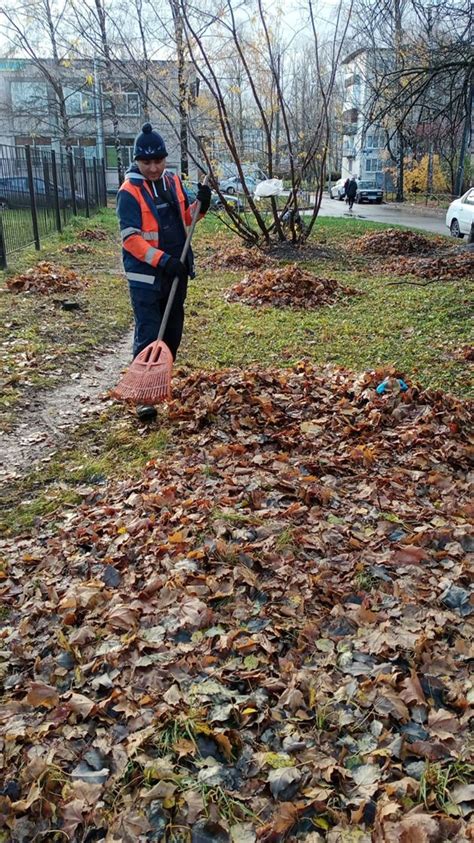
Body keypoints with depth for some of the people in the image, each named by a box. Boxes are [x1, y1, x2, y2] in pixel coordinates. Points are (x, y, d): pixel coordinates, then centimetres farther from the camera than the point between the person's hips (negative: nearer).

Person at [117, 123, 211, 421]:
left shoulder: (173, 182, 7)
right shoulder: (130, 192, -13)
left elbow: (185, 221, 16)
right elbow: (130, 238, -18)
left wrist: (200, 205, -5)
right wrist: (162, 260, -28)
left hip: (176, 271, 7)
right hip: (146, 276, -7)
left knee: (173, 330, 15)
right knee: (148, 335, -8)